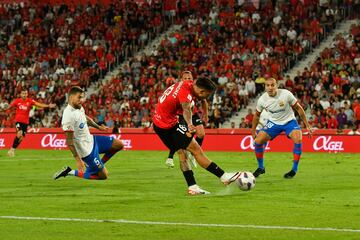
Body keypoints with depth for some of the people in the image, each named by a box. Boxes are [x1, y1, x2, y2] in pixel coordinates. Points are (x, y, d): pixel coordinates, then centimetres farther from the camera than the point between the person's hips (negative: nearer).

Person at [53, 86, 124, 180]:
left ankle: (99, 165, 24)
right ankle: (70, 172, 4)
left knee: (119, 145, 14)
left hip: (91, 140, 9)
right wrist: (78, 160, -32)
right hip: (87, 150, -9)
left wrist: (98, 127, 34)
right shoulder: (68, 115, -30)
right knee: (103, 175, -3)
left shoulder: (79, 107, -2)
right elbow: (69, 141, -30)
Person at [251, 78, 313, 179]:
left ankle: (294, 169, -14)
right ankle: (261, 168, 12)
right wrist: (253, 131, 10)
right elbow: (257, 115, 5)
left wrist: (307, 125, -9)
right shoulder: (262, 99, -14)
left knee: (298, 139, -29)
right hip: (273, 122, 3)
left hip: (289, 121, -3)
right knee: (258, 141, -12)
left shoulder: (286, 94, -22)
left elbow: (298, 108, -10)